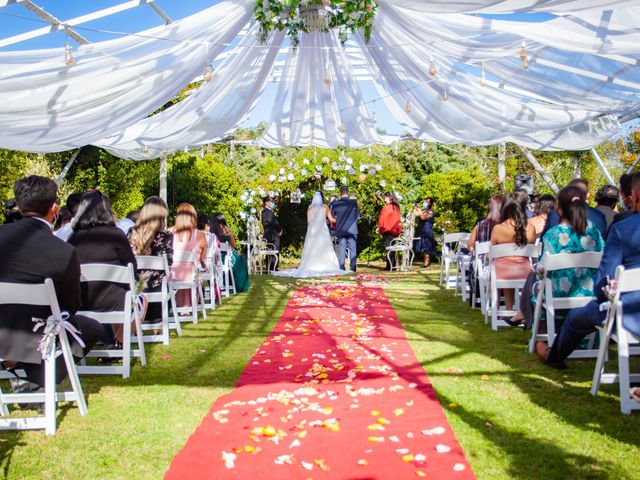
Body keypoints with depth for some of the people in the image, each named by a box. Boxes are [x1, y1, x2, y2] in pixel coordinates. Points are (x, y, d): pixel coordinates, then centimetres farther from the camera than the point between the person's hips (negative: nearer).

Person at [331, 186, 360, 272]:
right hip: (352, 229, -1)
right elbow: (358, 215, 5)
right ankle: (352, 268, 3)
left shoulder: (335, 203, -3)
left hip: (340, 230, 1)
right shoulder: (353, 202, -6)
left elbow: (332, 217, 7)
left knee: (341, 249, 6)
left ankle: (341, 268, 3)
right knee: (352, 248, 5)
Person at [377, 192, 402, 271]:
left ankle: (390, 266, -8)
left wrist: (378, 227, -1)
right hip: (395, 230, 7)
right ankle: (394, 265, 11)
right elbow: (399, 219, 16)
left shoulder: (387, 207, -11)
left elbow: (383, 218, -10)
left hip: (388, 230, -7)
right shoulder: (396, 207, 11)